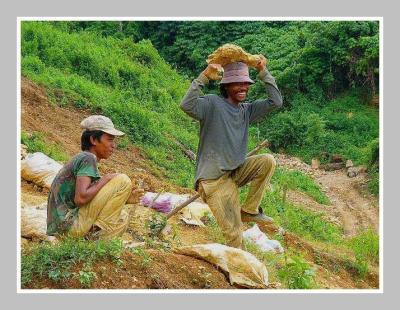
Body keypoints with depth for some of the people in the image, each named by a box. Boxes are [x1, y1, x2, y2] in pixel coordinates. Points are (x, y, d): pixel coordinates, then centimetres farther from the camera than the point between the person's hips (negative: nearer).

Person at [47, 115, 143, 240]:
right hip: (70, 224, -10)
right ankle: (100, 230, -6)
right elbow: (80, 198, -24)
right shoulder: (88, 158, -10)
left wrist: (125, 198, 5)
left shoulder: (79, 159, 20)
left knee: (123, 219, 25)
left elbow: (96, 204, 17)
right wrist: (106, 179, -11)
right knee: (123, 181, -10)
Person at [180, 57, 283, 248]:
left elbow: (276, 102, 3)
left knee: (268, 161, -16)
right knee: (234, 234, -8)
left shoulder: (246, 110, 9)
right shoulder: (212, 103, -10)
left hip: (235, 172, 6)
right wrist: (204, 76, -29)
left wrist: (263, 72, -1)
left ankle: (249, 210, -4)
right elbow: (187, 106, -27)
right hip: (214, 180, -6)